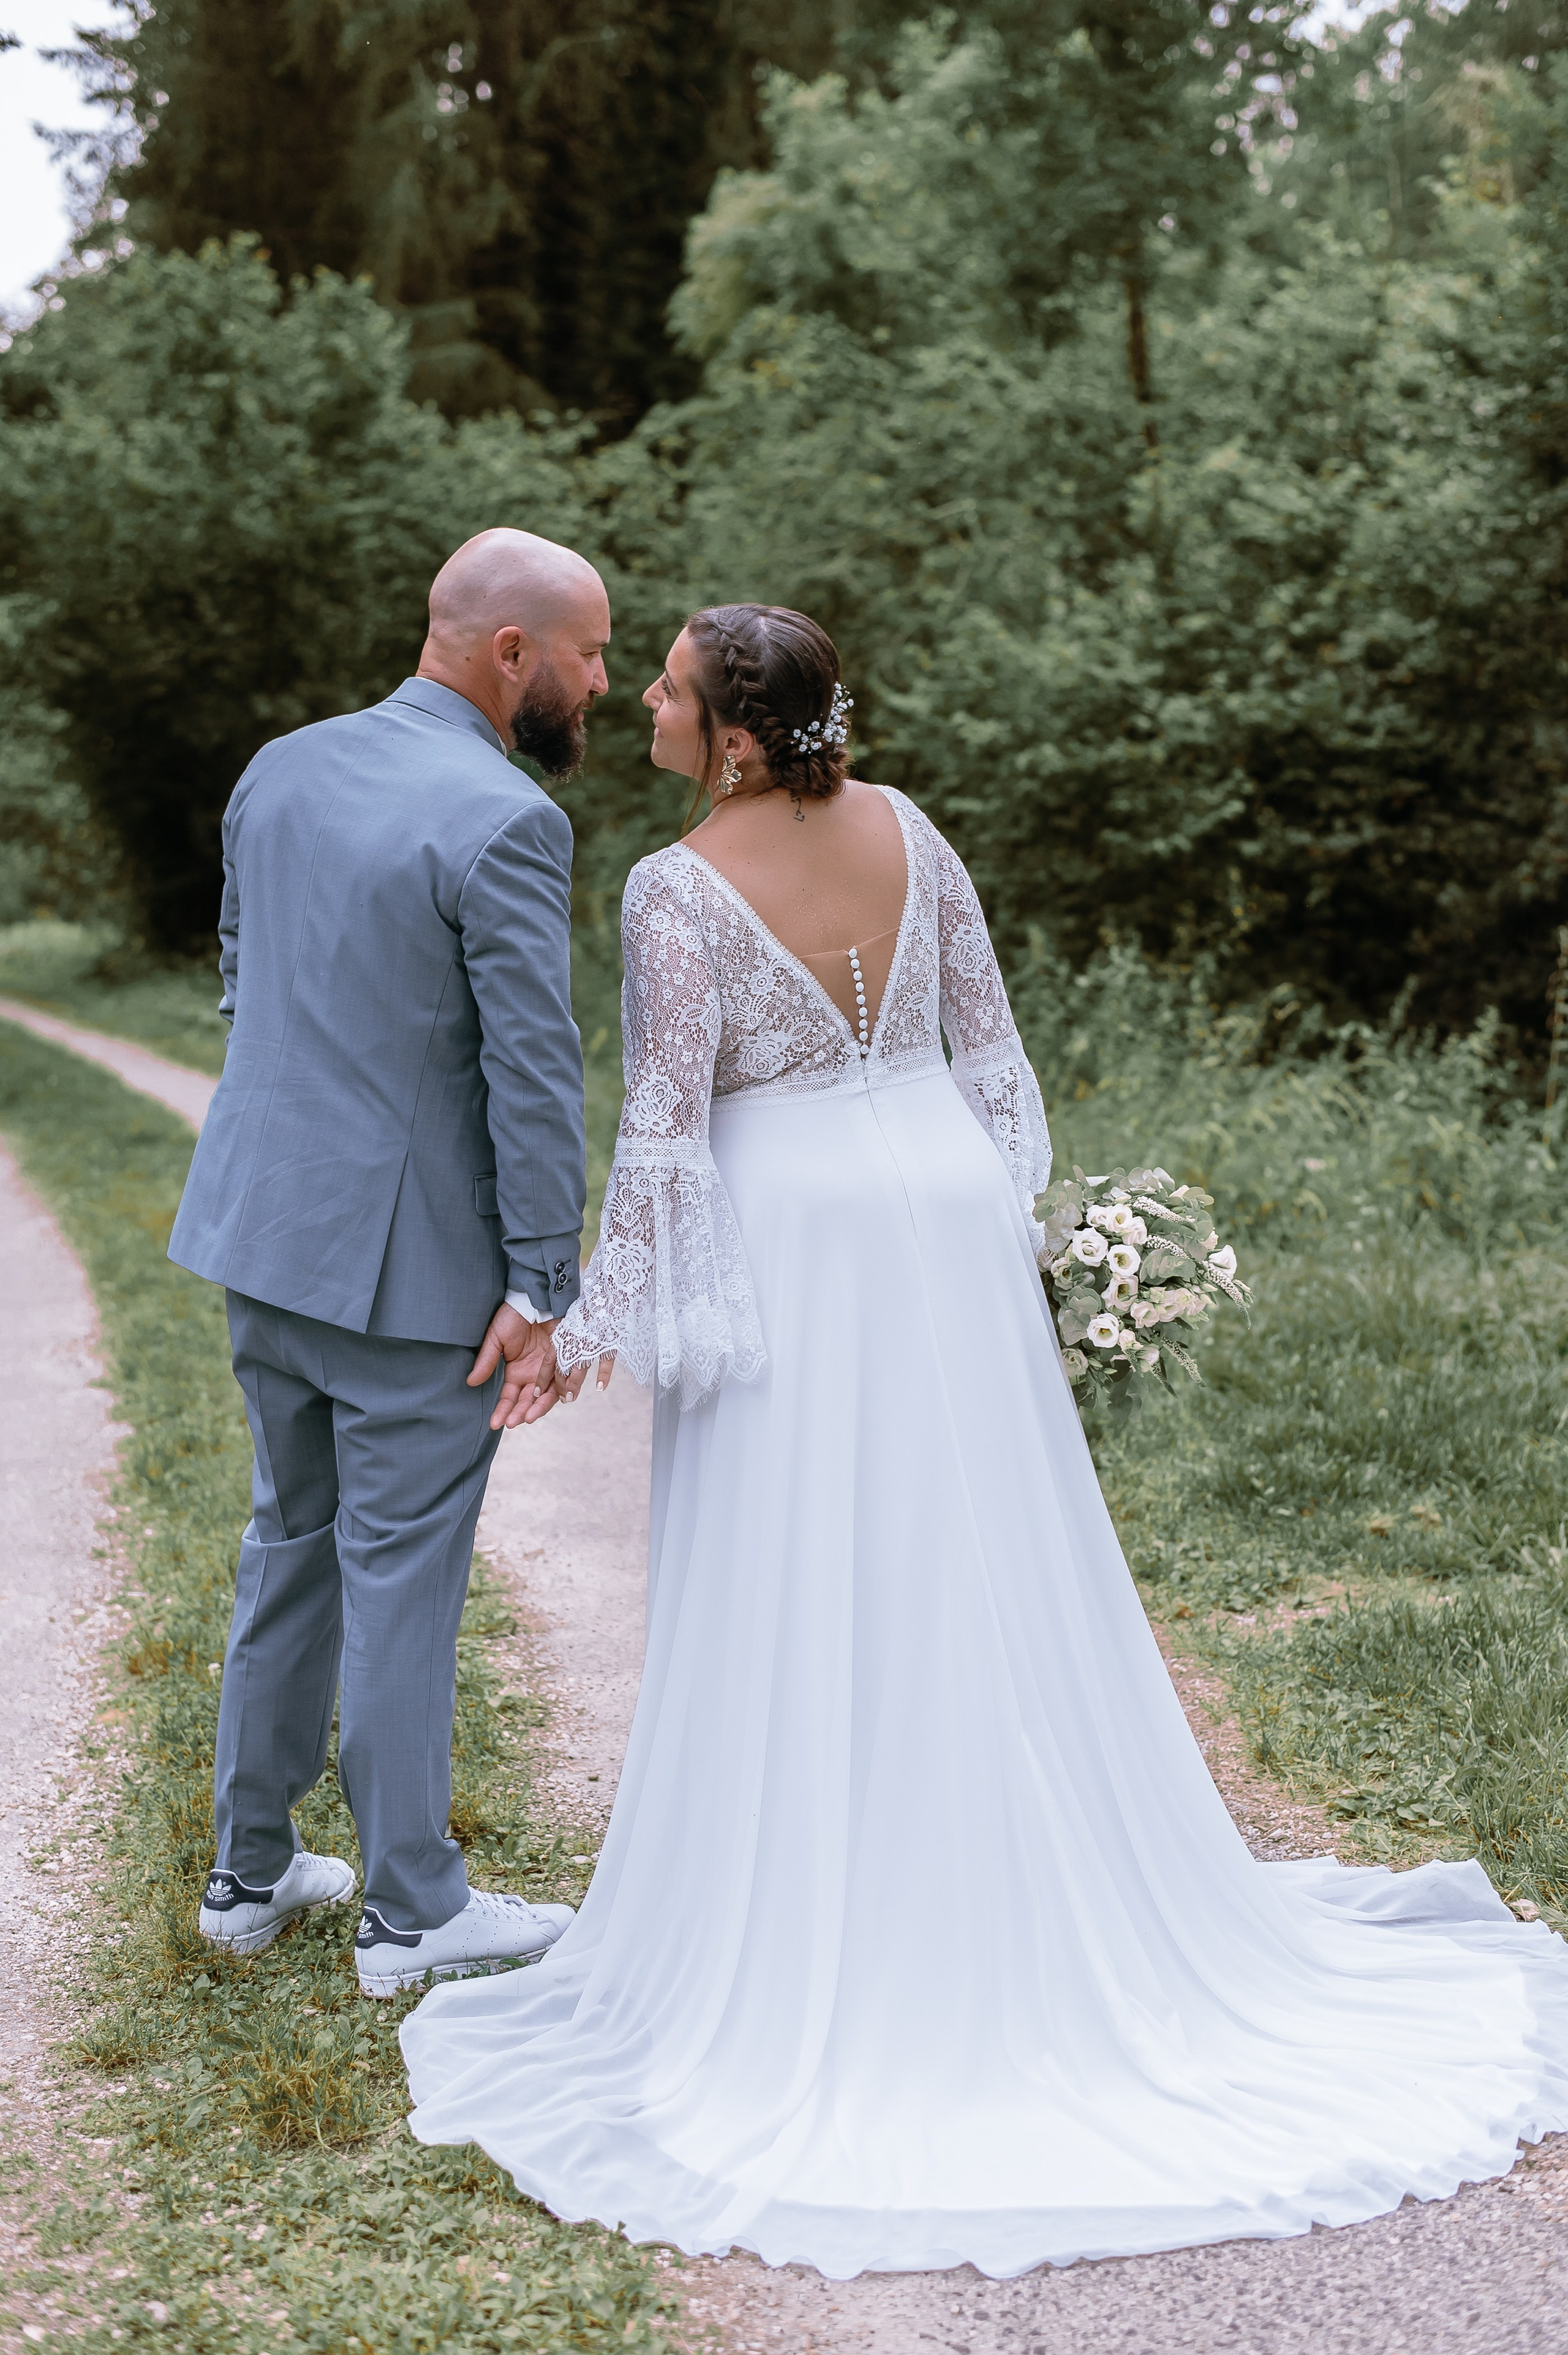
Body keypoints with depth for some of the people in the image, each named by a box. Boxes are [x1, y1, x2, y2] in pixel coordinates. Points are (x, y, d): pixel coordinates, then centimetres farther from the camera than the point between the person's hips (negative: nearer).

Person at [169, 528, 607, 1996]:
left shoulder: (279, 772, 6)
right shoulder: (503, 824, -18)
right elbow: (535, 1071, -19)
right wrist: (543, 1288, -13)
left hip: (267, 1230, 7)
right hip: (414, 1263, -7)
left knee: (293, 1543, 20)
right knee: (401, 1574, 4)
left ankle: (252, 1873, 30)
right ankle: (410, 1912, 18)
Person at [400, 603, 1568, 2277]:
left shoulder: (678, 891, -17)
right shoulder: (901, 828, 0)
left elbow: (665, 1124, -19)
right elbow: (987, 1039, 6)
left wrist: (609, 1317, -12)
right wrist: (996, 1203, 17)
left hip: (783, 1249, -5)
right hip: (942, 1217, 5)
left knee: (793, 1602, 5)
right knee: (984, 1576, 14)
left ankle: (805, 1941, 15)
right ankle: (1043, 1906, 25)